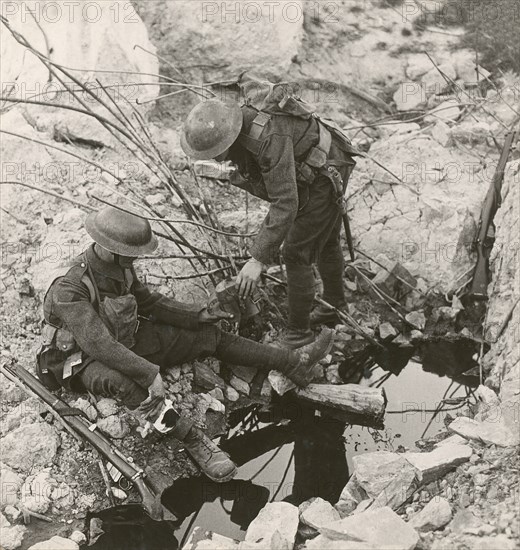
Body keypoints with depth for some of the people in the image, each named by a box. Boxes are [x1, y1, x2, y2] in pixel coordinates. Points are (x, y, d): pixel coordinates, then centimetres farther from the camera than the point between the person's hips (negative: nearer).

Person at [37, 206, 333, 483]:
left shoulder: (119, 266, -6)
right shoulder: (69, 290, -31)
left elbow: (146, 301, 10)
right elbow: (98, 343, -39)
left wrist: (196, 316, 2)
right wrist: (150, 374, -42)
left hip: (125, 341, 8)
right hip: (82, 362, -7)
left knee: (207, 335, -2)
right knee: (117, 379, -44)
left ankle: (295, 363, -3)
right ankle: (193, 439, -40)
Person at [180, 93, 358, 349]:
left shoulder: (270, 138, -40)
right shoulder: (232, 128, -11)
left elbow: (285, 204, -42)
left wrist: (258, 259, -43)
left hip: (323, 180, -9)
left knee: (296, 254, -6)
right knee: (325, 241, 26)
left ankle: (299, 330, 7)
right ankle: (334, 305, 47)